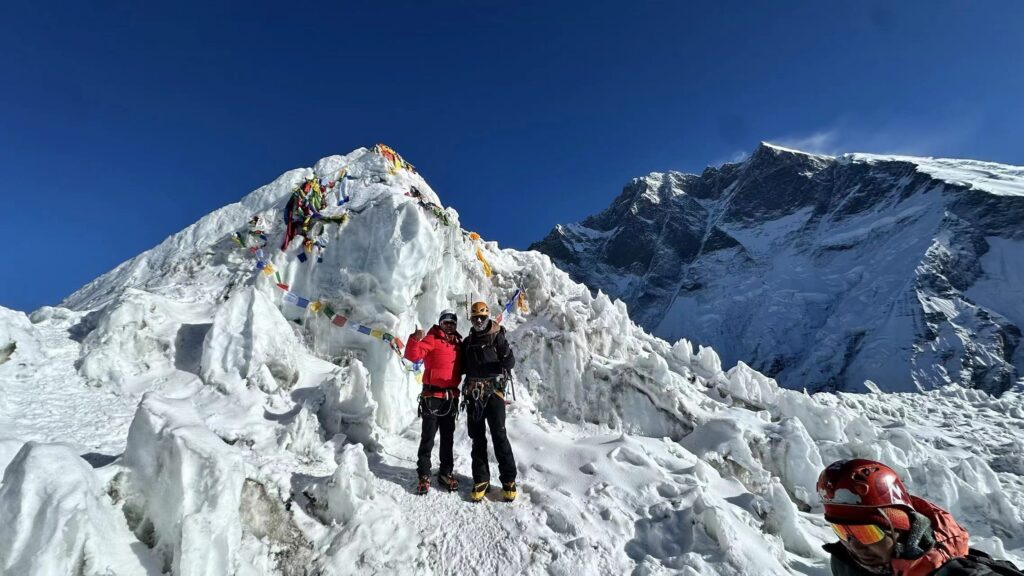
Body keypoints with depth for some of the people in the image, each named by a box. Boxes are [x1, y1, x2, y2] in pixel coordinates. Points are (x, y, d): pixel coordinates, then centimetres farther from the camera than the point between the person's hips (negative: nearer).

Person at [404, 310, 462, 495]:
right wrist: (415, 340, -37)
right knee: (428, 437, 0)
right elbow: (413, 355, -21)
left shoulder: (458, 343, 12)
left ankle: (446, 473, 23)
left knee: (448, 437, 13)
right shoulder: (432, 339, -6)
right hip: (432, 395, -5)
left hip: (451, 396, 5)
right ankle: (423, 475, 11)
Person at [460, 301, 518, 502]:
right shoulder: (468, 341, 15)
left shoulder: (497, 337, 1)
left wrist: (507, 355, -28)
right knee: (477, 438, 9)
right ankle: (481, 479, 19)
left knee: (499, 436, -4)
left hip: (493, 391, -5)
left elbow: (510, 363, -8)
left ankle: (508, 479, 7)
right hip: (473, 394, 5)